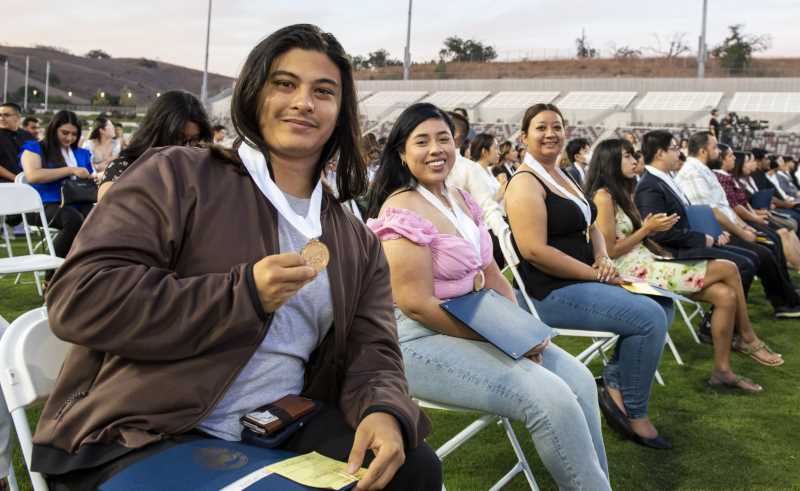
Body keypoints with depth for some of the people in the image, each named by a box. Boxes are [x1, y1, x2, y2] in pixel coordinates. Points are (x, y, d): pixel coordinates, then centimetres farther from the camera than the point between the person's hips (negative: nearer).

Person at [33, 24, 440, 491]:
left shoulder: (358, 242, 13)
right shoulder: (177, 175, -3)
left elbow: (373, 351, 6)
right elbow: (78, 298, -13)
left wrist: (384, 412, -19)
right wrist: (245, 295, -19)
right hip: (144, 434, -4)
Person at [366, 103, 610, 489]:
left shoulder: (460, 200, 11)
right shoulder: (402, 210, -16)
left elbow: (489, 272, 14)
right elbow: (416, 304, -20)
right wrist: (502, 337, -17)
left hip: (477, 326, 9)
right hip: (423, 339, -9)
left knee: (579, 381, -1)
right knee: (552, 398, -19)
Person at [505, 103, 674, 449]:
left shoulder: (562, 177, 17)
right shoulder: (526, 184, -13)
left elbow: (590, 227, 22)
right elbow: (534, 251, -23)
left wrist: (603, 259, -1)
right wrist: (595, 274, -17)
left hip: (582, 280, 10)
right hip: (551, 293, -10)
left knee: (663, 306, 6)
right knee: (650, 317, -17)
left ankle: (615, 382, 11)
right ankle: (633, 414, 1)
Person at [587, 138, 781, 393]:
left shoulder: (621, 194, 18)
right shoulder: (603, 197, -11)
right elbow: (610, 251, -15)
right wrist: (647, 229, -11)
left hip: (646, 264, 9)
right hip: (632, 272, -9)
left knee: (725, 295, -8)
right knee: (728, 269, -10)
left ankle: (722, 370, 2)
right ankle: (748, 338, 10)